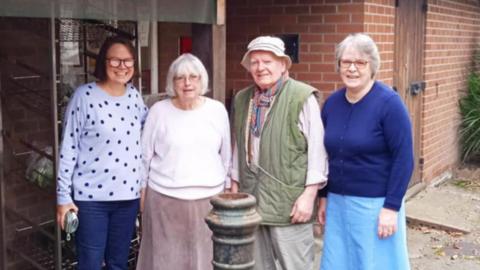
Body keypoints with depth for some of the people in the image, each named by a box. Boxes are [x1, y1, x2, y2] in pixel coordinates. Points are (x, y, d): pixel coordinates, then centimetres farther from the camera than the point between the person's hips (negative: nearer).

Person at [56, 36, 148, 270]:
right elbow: (68, 148, -8)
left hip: (128, 194, 5)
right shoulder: (84, 95, -9)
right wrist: (63, 196, -9)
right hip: (91, 197, -4)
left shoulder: (134, 95, 6)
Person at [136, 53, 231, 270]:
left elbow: (226, 154, 10)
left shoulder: (217, 110, 2)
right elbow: (145, 154, 4)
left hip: (209, 199, 1)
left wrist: (227, 187, 12)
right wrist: (142, 189, 5)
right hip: (164, 200, -1)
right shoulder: (159, 111, -2)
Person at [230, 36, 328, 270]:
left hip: (288, 203, -6)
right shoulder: (242, 99, 11)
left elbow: (317, 149, -11)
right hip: (251, 200, 6)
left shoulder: (303, 98, -10)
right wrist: (235, 187, 17)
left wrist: (309, 194, -14)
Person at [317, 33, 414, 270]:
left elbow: (404, 158, -13)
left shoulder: (389, 103, -12)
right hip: (337, 203, 5)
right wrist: (323, 196, 12)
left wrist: (391, 207, -15)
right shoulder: (332, 102, 4)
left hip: (375, 204, -5)